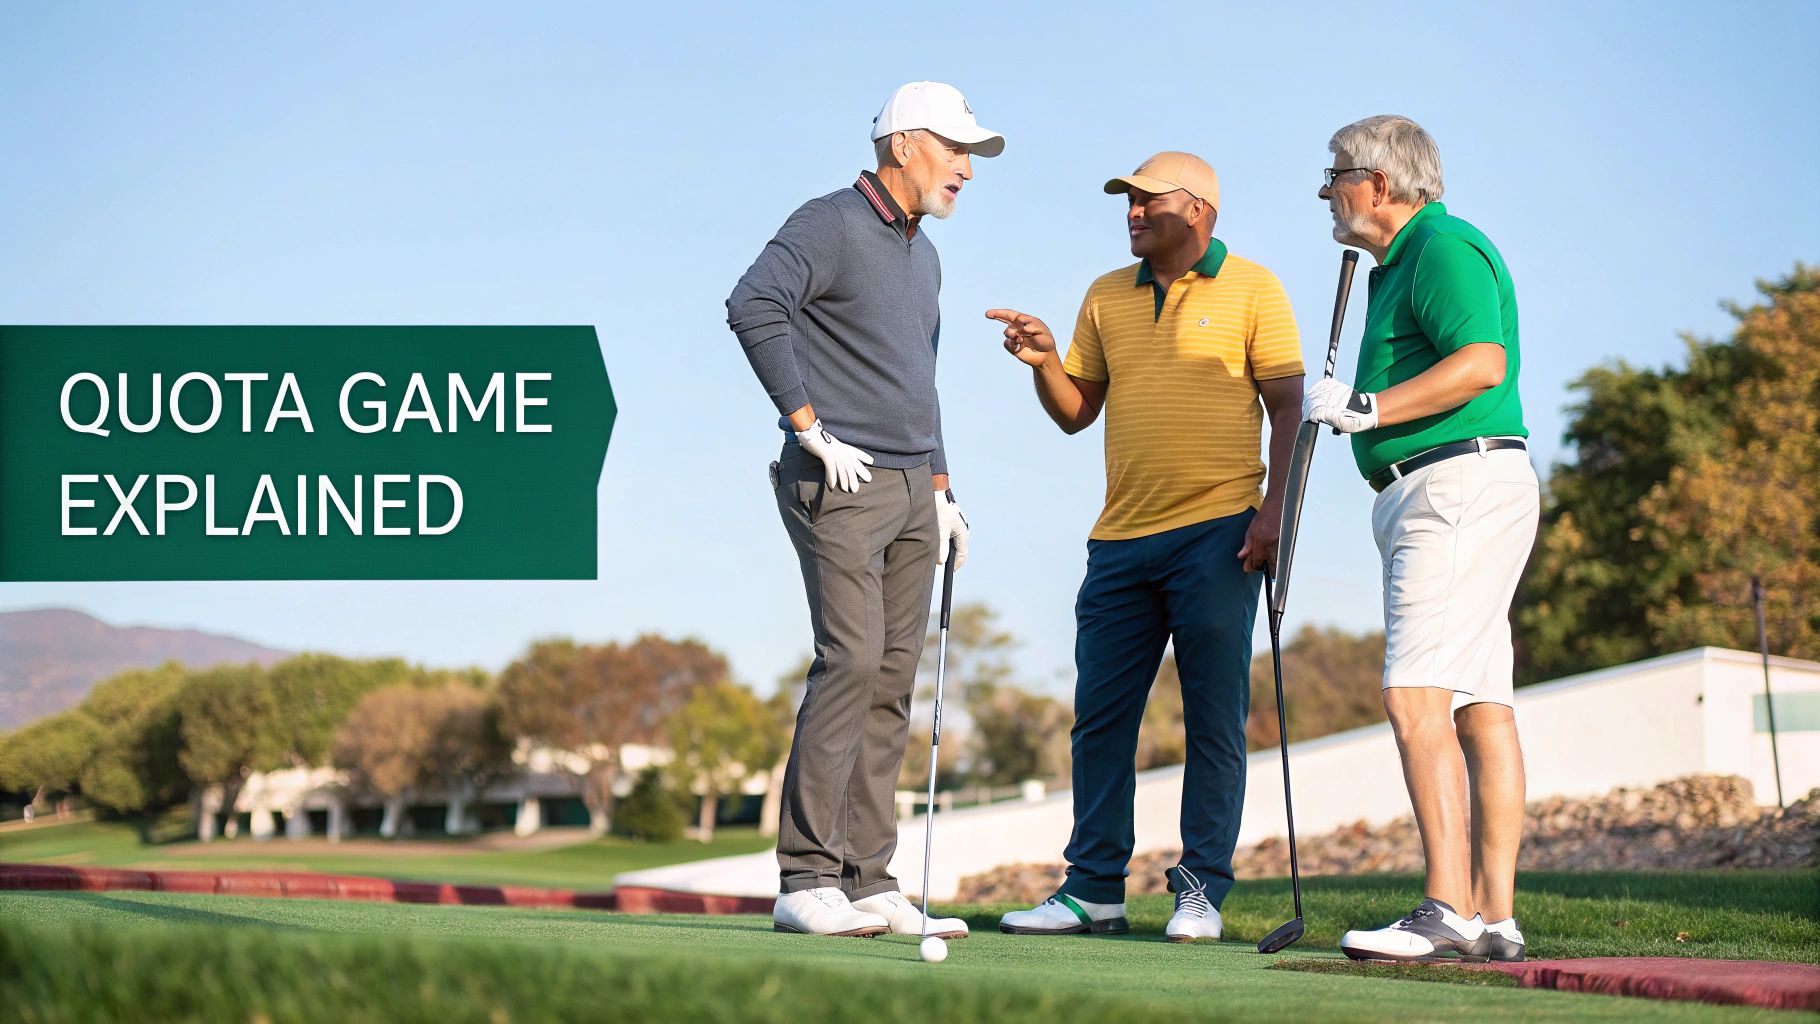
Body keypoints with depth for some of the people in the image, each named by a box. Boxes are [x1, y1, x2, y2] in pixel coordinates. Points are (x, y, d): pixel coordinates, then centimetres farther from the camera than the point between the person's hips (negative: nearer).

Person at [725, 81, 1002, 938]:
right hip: (841, 484, -8)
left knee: (893, 682, 4)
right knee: (851, 660, -15)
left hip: (912, 488, 8)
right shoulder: (830, 225, -7)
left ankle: (867, 883, 6)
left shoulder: (923, 255, 22)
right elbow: (753, 306, -23)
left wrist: (940, 489, 21)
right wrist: (811, 427, -20)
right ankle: (806, 881, -13)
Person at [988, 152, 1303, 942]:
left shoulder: (1251, 289, 3)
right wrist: (1043, 363, -1)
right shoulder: (1106, 298, 16)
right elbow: (1076, 412, 18)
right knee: (1099, 716, 3)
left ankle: (1202, 890, 3)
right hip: (1122, 537, 5)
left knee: (1215, 718, -2)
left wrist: (1273, 507, -11)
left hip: (1216, 534, -5)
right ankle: (1093, 889, 10)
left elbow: (1288, 405, -1)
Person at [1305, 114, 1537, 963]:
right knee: (1480, 707, 6)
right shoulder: (1404, 261, 23)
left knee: (1416, 696, -17)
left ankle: (1448, 910, -22)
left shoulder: (1443, 248, -9)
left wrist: (1368, 408, -21)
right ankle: (1495, 916, 4)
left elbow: (1483, 362, -23)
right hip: (1439, 499, 11)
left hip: (1458, 487, -11)